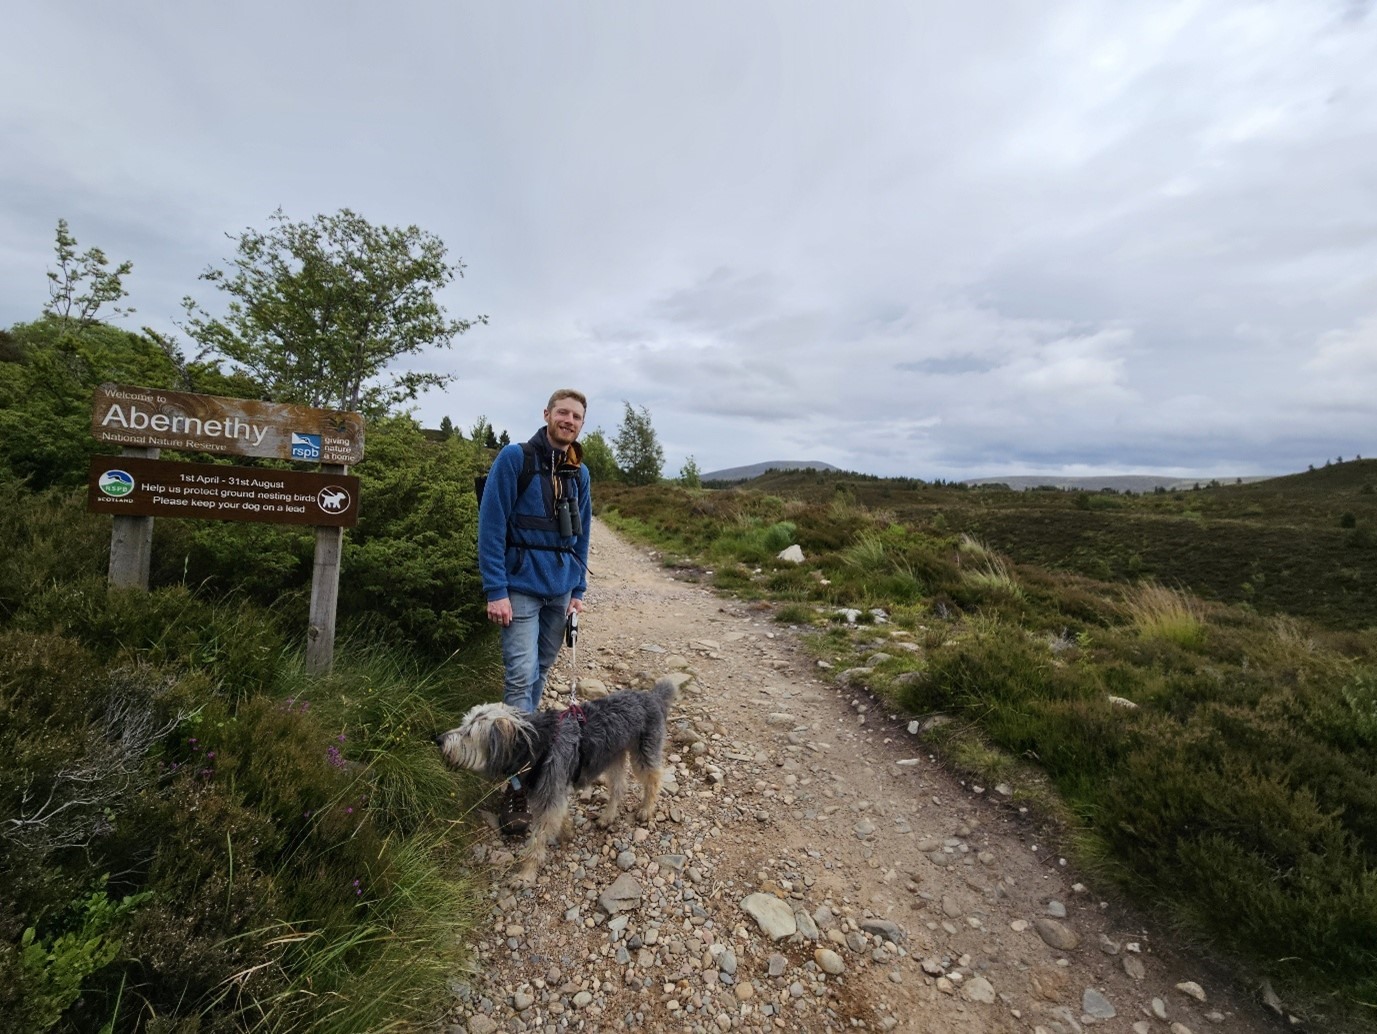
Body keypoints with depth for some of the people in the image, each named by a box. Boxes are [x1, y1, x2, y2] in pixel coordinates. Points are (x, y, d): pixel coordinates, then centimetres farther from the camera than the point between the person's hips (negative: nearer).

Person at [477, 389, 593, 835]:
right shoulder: (515, 458, -8)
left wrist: (578, 590, 12)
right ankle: (517, 783, 0)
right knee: (521, 677, -8)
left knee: (541, 671, 15)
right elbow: (491, 525, -11)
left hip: (560, 589, 6)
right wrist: (495, 591, -15)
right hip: (521, 588, -5)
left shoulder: (579, 472, 9)